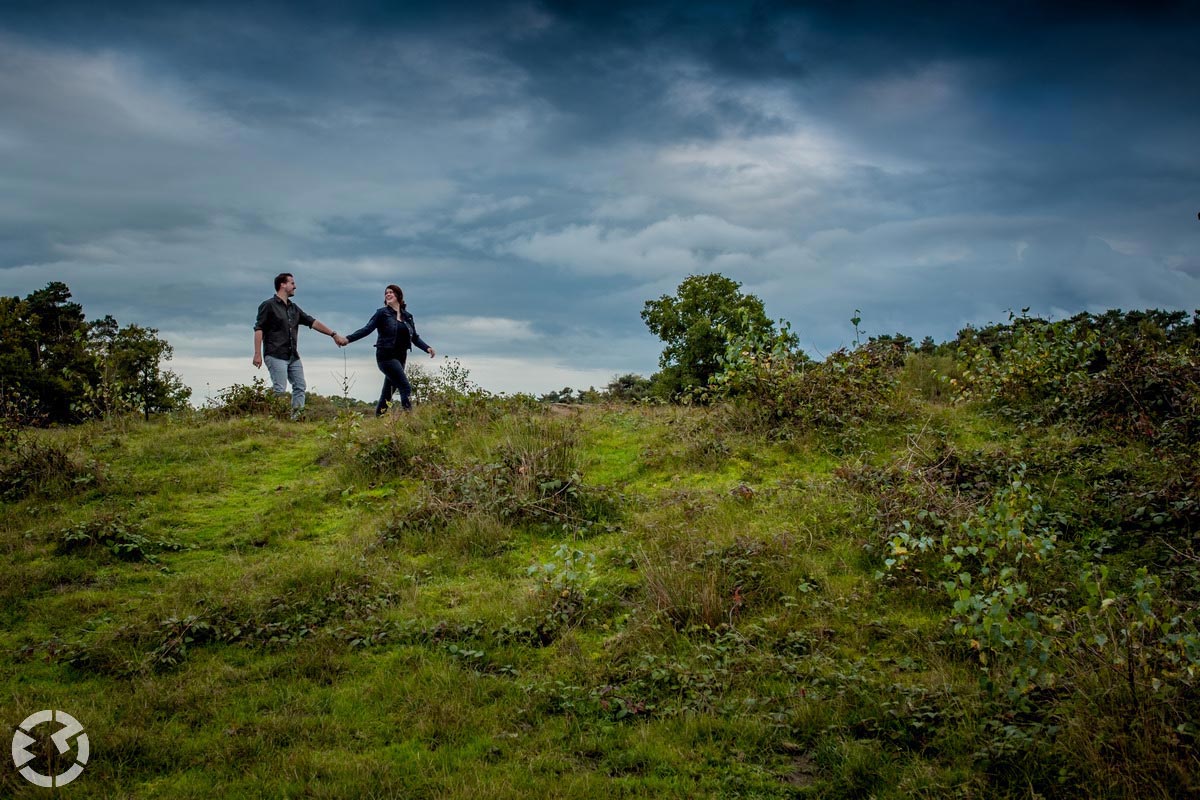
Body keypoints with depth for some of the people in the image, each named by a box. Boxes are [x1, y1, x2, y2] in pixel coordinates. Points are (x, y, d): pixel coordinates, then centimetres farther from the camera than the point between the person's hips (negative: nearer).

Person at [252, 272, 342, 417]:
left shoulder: (294, 308, 17)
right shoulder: (268, 305, -3)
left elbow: (313, 322, 16)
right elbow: (258, 329, -8)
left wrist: (333, 334, 9)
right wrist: (257, 354, -16)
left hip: (293, 356, 7)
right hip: (276, 356, -7)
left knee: (300, 387, 3)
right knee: (280, 390, -13)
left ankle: (296, 417, 6)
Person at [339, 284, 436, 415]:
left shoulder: (407, 316, 13)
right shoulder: (382, 313, -1)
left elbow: (415, 337, 15)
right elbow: (366, 329, -8)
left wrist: (427, 348, -1)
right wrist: (348, 339, -19)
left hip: (400, 358, 5)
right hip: (386, 356, -5)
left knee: (388, 392, 10)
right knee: (406, 387, -18)